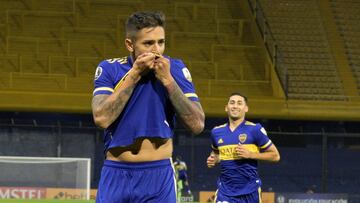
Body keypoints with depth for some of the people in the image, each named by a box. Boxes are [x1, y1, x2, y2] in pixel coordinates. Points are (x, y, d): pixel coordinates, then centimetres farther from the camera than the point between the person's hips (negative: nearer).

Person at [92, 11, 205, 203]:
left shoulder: (175, 69, -1)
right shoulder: (109, 69, -1)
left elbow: (197, 124, -9)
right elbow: (101, 118, -16)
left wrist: (168, 79, -14)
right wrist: (134, 74, -14)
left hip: (159, 177, -1)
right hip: (115, 176, 1)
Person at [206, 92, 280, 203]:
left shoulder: (255, 129, -7)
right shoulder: (217, 132, 5)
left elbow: (275, 155, -4)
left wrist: (250, 154, -16)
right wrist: (213, 159, 3)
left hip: (250, 190, -2)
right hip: (225, 190, 2)